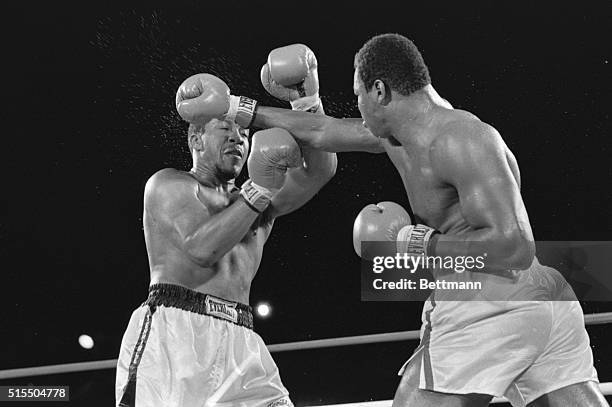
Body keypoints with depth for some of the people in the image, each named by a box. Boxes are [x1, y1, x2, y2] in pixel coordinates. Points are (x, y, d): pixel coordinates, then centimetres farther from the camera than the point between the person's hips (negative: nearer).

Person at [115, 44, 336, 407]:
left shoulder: (256, 201, 24)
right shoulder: (170, 184, 9)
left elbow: (321, 170, 11)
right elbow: (203, 248, -9)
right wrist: (259, 190, -10)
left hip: (238, 343, 5)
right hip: (173, 334, -5)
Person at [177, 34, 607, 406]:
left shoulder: (461, 138, -12)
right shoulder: (415, 125, 17)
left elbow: (514, 248, -20)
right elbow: (325, 132, 29)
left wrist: (416, 243, -11)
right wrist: (237, 108, 35)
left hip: (483, 310, -10)